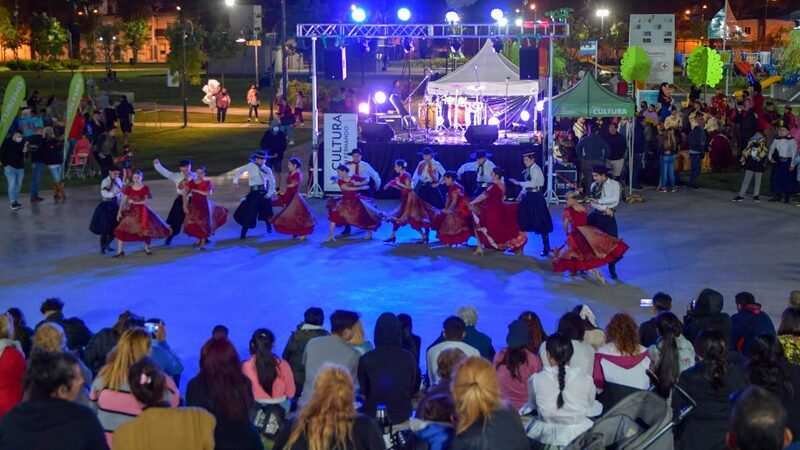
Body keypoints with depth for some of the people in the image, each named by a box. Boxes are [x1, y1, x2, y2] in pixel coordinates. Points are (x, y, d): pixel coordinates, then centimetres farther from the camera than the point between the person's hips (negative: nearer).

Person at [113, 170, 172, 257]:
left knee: (145, 230, 7)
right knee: (122, 229, -8)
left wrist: (134, 202, -17)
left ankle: (147, 248, 34)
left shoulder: (145, 188, -6)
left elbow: (145, 202, -11)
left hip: (142, 211, -1)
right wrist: (119, 212, -8)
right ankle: (120, 251, -2)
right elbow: (124, 201, -2)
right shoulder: (128, 188, -2)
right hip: (131, 211, 1)